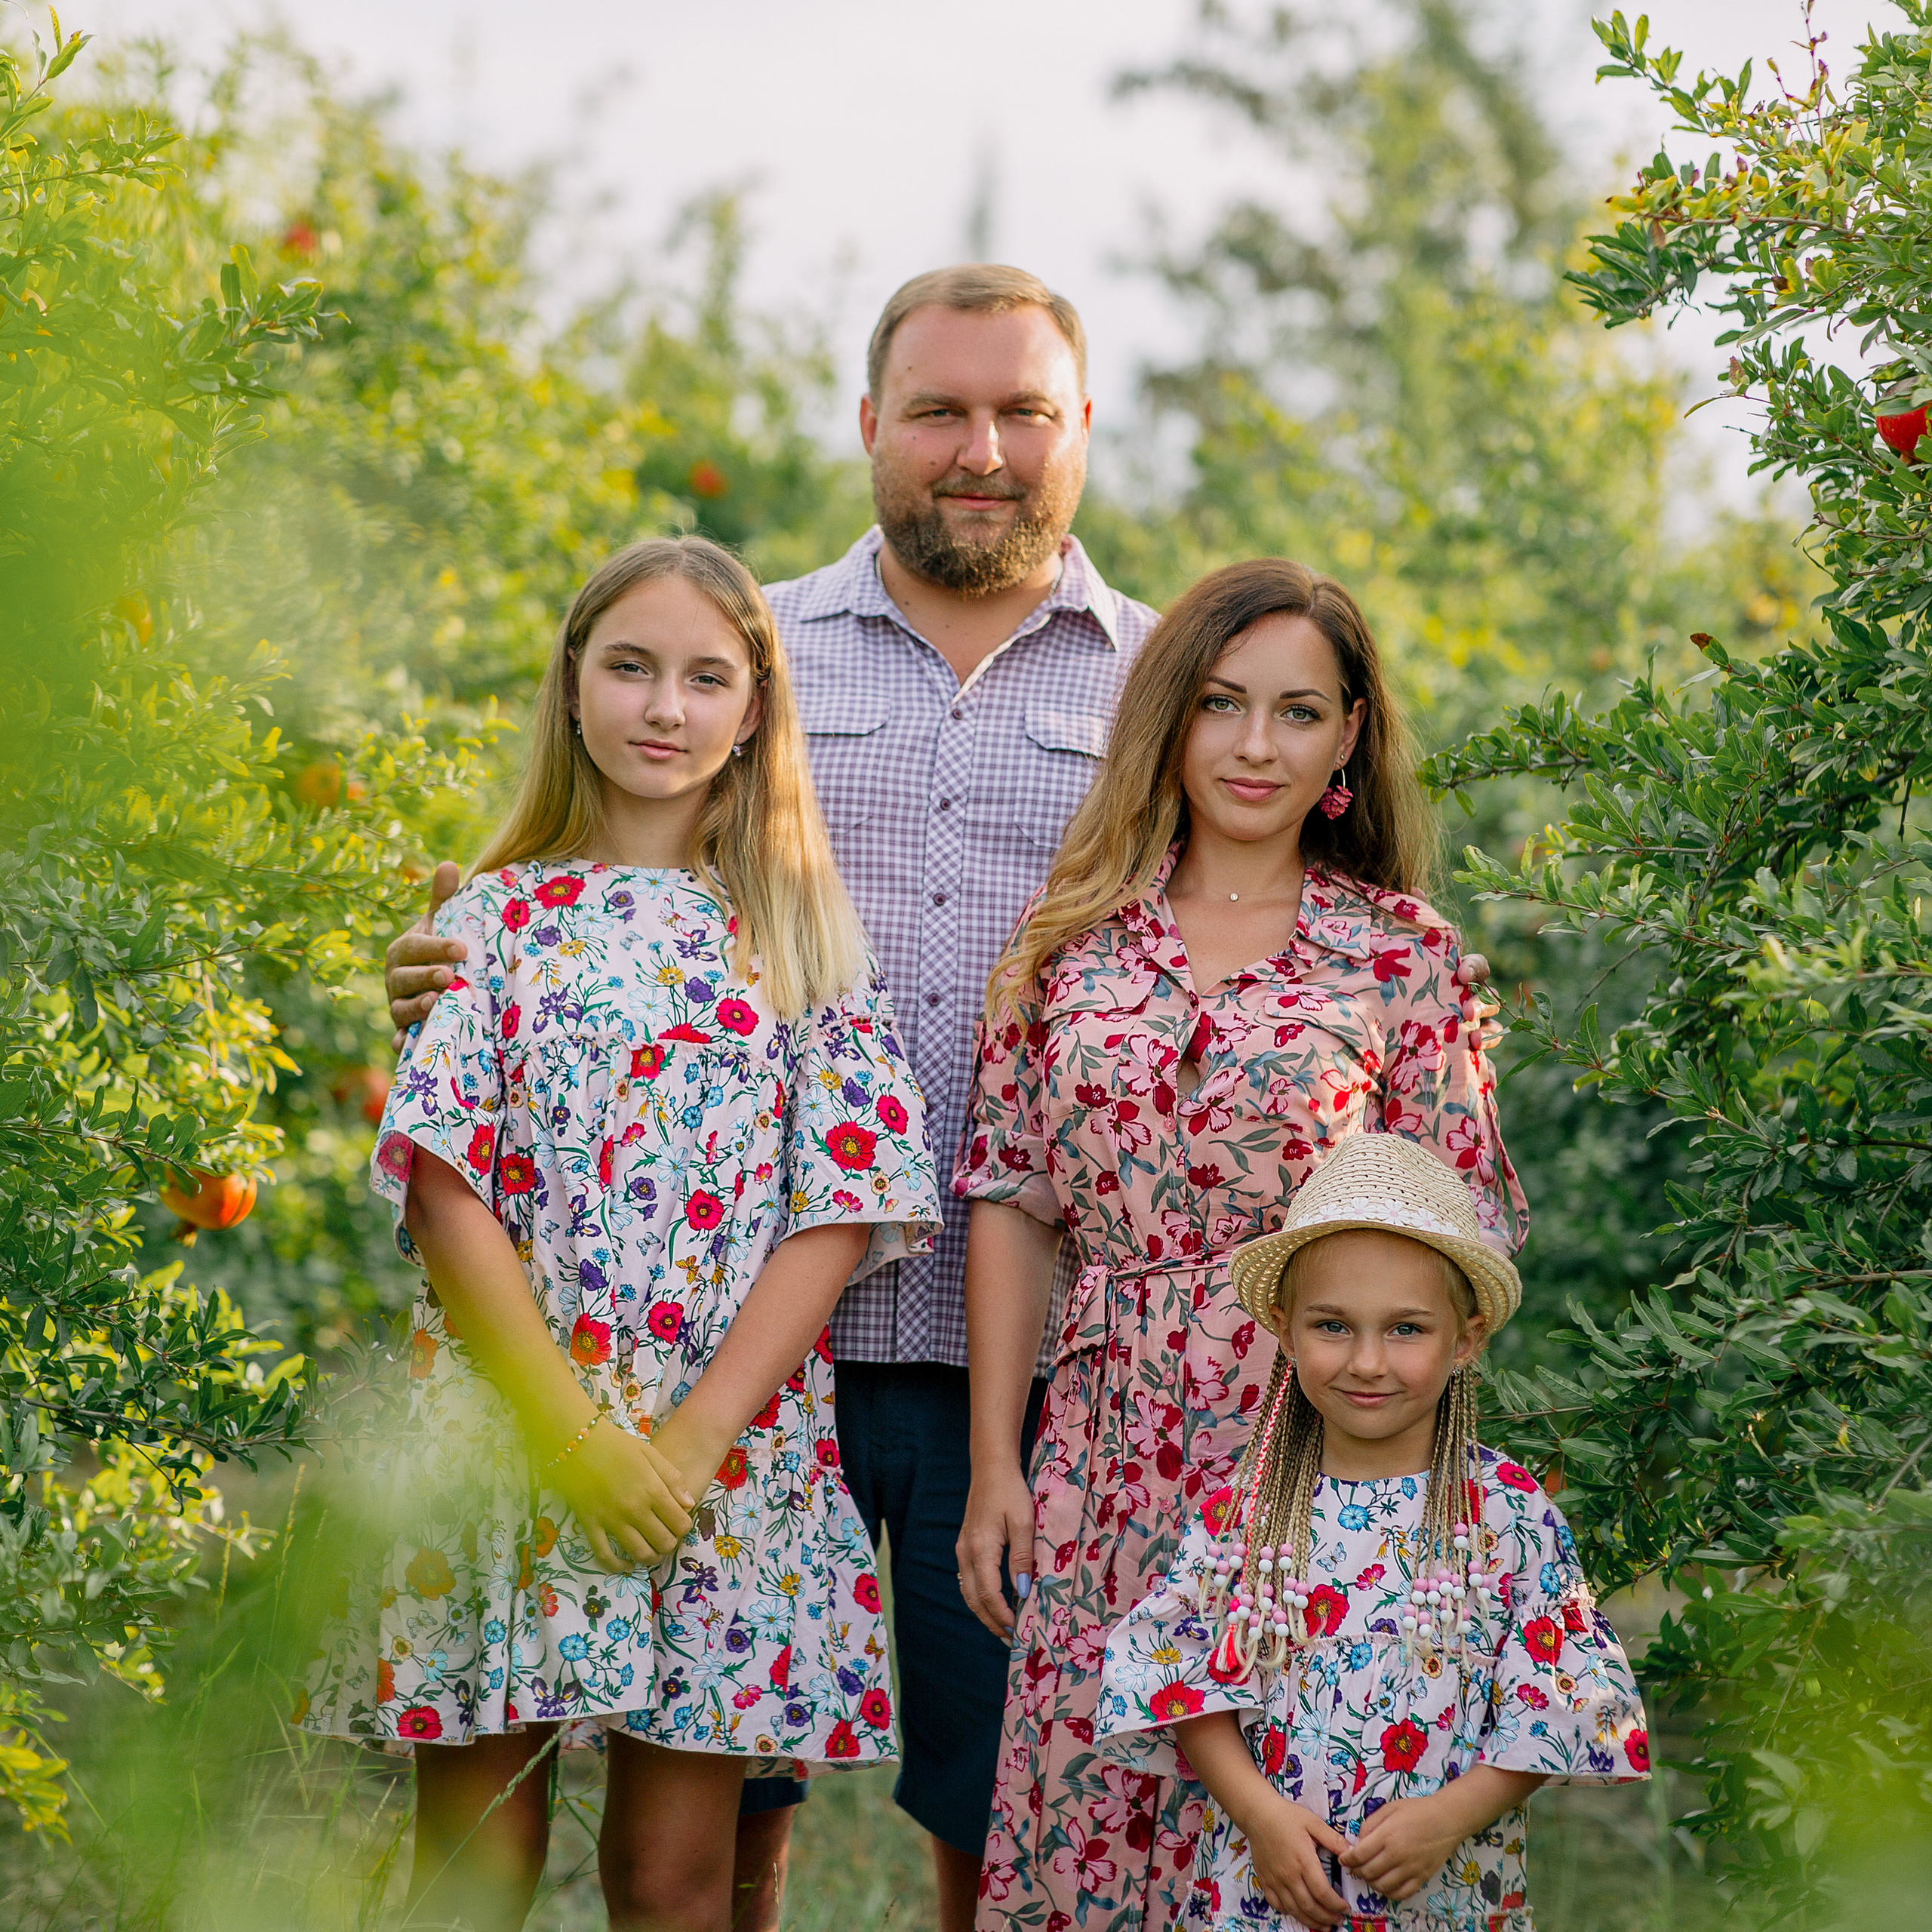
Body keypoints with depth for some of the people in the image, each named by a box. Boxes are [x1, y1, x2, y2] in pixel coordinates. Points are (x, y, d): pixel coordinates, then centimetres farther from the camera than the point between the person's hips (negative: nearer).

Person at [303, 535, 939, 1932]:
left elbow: (838, 1213, 0)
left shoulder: (802, 935, 8)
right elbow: (444, 1188, -3)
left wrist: (692, 1436, -12)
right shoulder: (495, 917, 7)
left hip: (731, 1449, 0)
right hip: (504, 1431, 0)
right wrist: (573, 1432, -13)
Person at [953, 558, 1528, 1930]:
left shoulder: (1403, 955, 2)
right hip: (1108, 1450, 2)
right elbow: (1012, 1207, 8)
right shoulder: (1075, 940, 7)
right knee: (1084, 1807, 3)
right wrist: (993, 1465, 3)